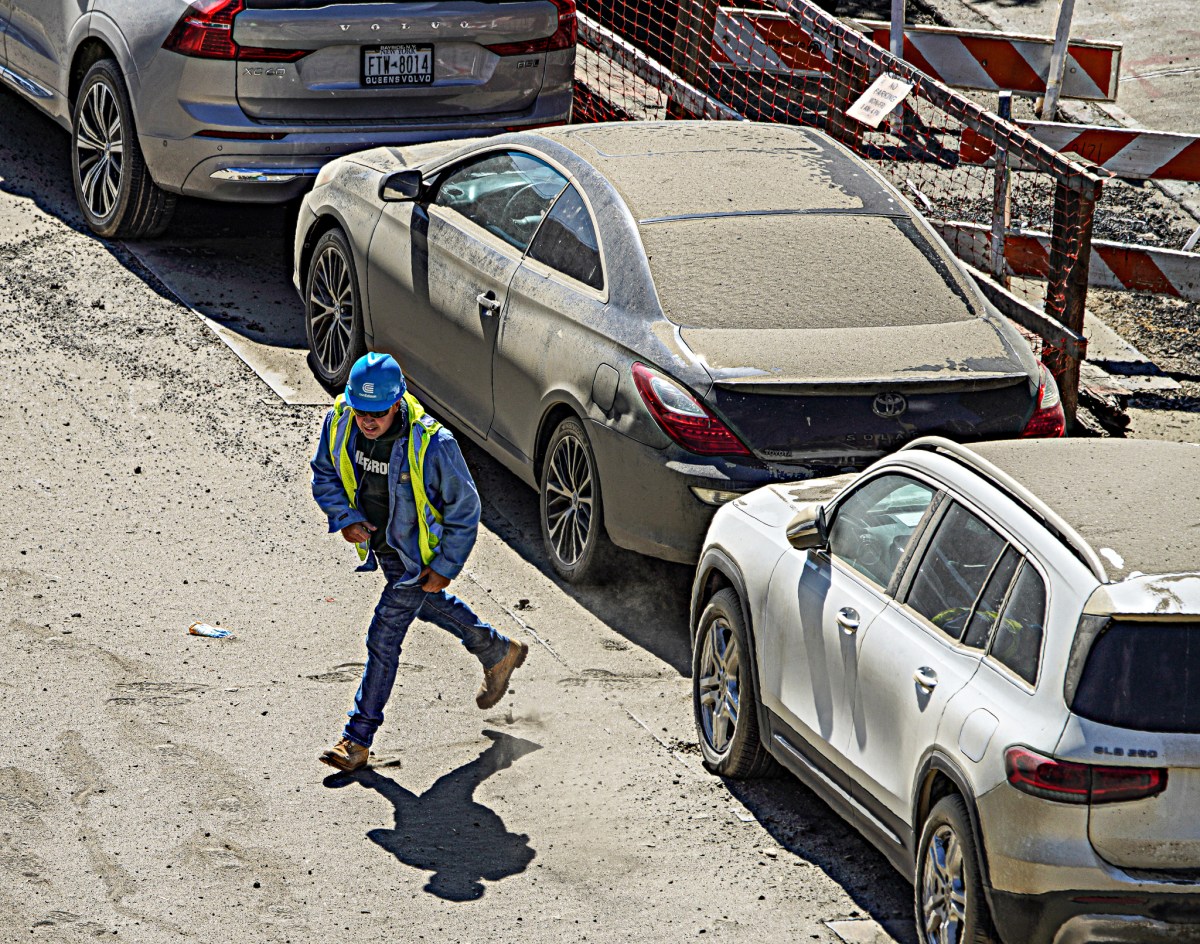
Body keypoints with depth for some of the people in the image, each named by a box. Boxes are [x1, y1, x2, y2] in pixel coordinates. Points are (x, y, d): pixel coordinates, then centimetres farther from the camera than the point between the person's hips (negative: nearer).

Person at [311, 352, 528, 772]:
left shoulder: (432, 444, -34)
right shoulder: (339, 422, -20)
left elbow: (464, 509, -20)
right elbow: (324, 473, 0)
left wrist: (445, 567, -17)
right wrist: (345, 517, -16)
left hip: (415, 555, -7)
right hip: (377, 543, 7)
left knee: (384, 638, -4)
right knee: (429, 605, 28)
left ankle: (358, 739, 8)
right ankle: (498, 652, 53)